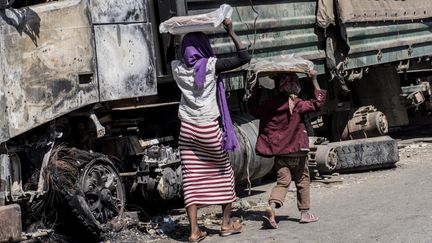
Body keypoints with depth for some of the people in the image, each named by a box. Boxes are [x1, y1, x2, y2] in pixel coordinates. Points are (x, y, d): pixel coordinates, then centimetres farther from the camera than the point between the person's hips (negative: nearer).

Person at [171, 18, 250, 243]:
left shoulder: (178, 68, 3)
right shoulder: (211, 65, -8)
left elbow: (171, 57, 27)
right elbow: (244, 57, -7)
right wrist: (231, 32, -4)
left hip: (187, 129, 3)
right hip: (210, 129, -3)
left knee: (191, 178, 3)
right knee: (224, 173, 15)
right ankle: (226, 223, 21)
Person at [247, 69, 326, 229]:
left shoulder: (270, 105, -1)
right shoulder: (298, 105, -11)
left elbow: (253, 108, 13)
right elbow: (319, 102, -9)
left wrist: (255, 91, 21)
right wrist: (314, 80, -8)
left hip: (279, 152, 3)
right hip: (297, 151, -3)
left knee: (283, 181, 6)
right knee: (303, 181, 13)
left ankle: (271, 206, -19)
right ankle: (305, 213, 20)